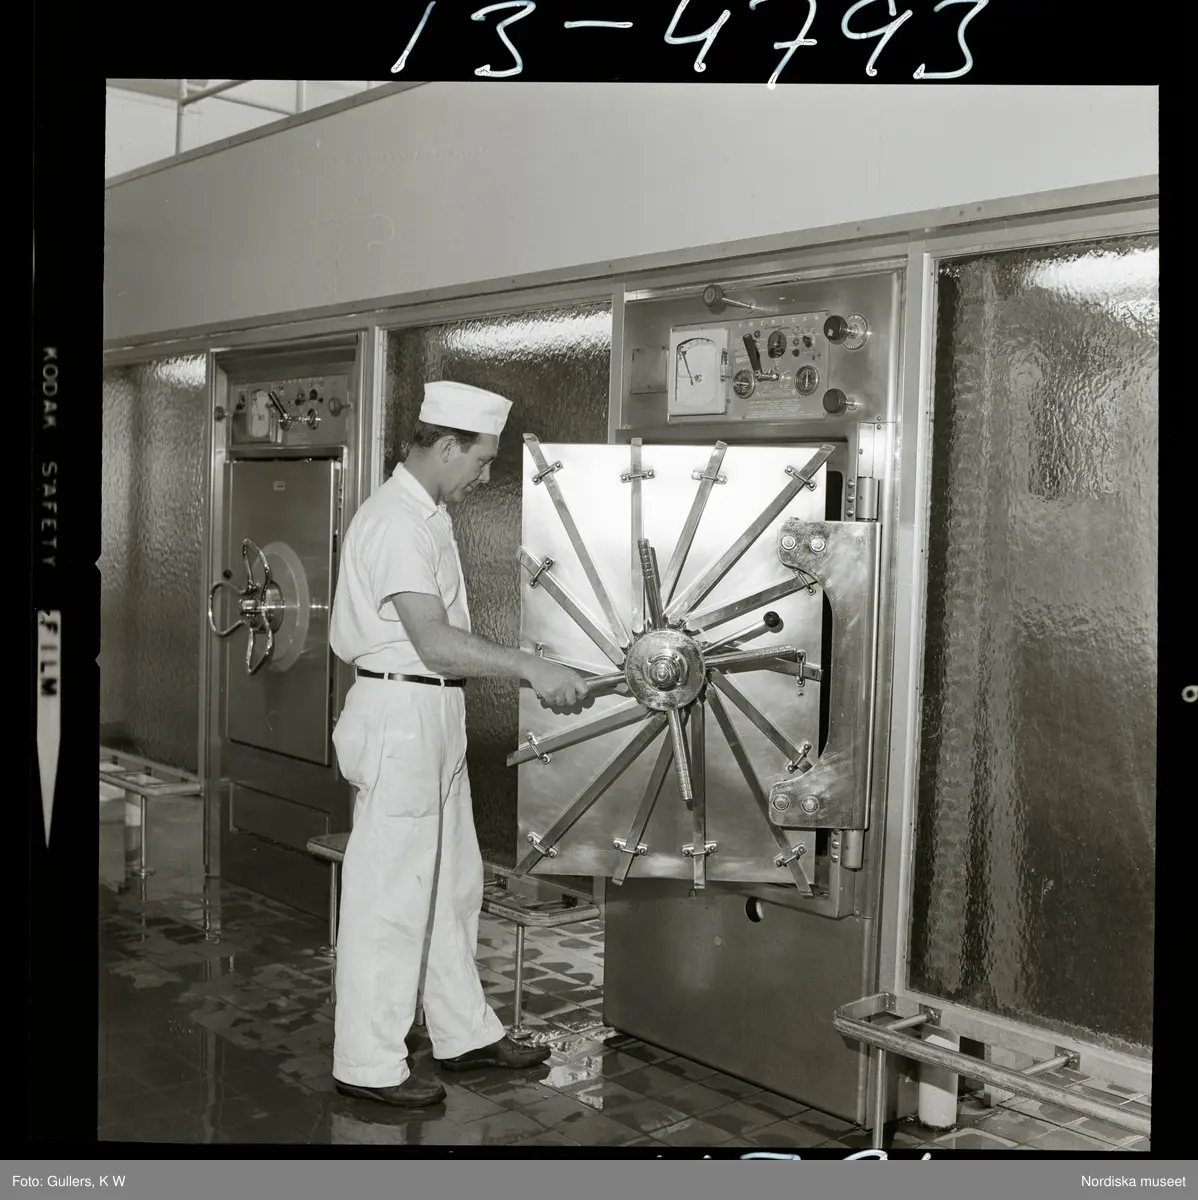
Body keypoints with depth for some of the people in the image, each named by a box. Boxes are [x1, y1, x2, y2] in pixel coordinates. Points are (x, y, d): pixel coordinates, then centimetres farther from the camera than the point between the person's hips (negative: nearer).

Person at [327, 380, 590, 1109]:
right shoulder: (395, 522, -18)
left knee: (453, 884, 17)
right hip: (399, 716, -10)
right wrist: (532, 667, -28)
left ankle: (465, 1033, 30)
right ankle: (368, 1063, 12)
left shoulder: (429, 517, 13)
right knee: (390, 894, -1)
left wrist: (524, 674, 14)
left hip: (436, 719, 10)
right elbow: (434, 642, -28)